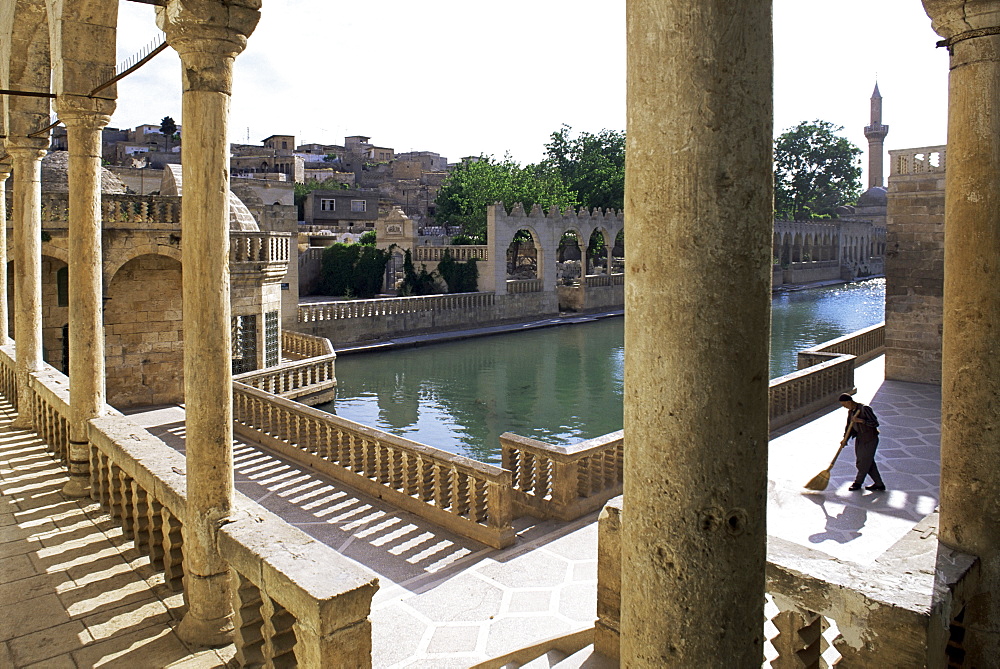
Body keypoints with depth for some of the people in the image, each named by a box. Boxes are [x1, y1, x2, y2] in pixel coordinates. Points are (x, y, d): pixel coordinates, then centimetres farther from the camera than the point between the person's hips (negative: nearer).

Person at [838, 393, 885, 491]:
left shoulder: (864, 409, -19)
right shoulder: (850, 411, 6)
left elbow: (875, 423, -20)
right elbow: (849, 427, 13)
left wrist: (861, 420, -27)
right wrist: (845, 439, 1)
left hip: (870, 439, -8)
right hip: (859, 439, 8)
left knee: (864, 462, 2)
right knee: (869, 462, 11)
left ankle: (858, 482, 18)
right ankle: (879, 484, 20)